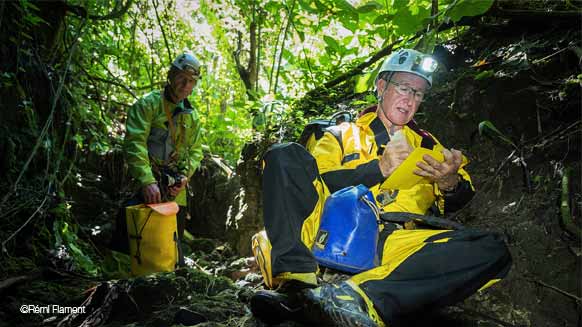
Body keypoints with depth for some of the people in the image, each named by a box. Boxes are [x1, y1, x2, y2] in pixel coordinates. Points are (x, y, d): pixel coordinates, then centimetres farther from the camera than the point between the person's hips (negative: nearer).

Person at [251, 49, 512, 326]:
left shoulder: (426, 144, 27)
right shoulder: (343, 134, 21)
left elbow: (452, 204, 15)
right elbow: (313, 180, 3)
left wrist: (450, 183, -9)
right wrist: (379, 168, -8)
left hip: (396, 245, 2)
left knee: (492, 251, -23)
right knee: (284, 155, -16)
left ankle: (356, 295, -41)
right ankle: (297, 281, -34)